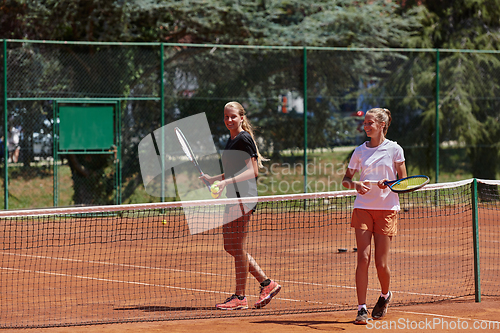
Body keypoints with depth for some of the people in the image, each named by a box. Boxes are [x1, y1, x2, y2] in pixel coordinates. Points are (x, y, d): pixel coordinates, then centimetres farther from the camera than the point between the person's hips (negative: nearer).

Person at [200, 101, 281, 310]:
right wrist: (212, 179, 17)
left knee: (238, 248, -6)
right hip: (234, 199, 10)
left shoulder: (244, 139, -10)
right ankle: (267, 284, 17)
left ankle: (240, 298, -1)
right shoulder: (232, 140, 18)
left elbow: (252, 171, -16)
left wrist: (227, 182, -22)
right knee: (231, 247, 11)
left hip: (244, 197, -10)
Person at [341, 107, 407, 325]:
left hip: (387, 209, -2)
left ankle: (385, 295, 29)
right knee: (363, 258, -9)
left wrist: (388, 183, -17)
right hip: (363, 207, 2)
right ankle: (361, 309, -7)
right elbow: (346, 179, 12)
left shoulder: (395, 150, 1)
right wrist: (355, 184, -10)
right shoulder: (360, 151, 7)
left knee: (381, 263, -1)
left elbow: (403, 182, 3)